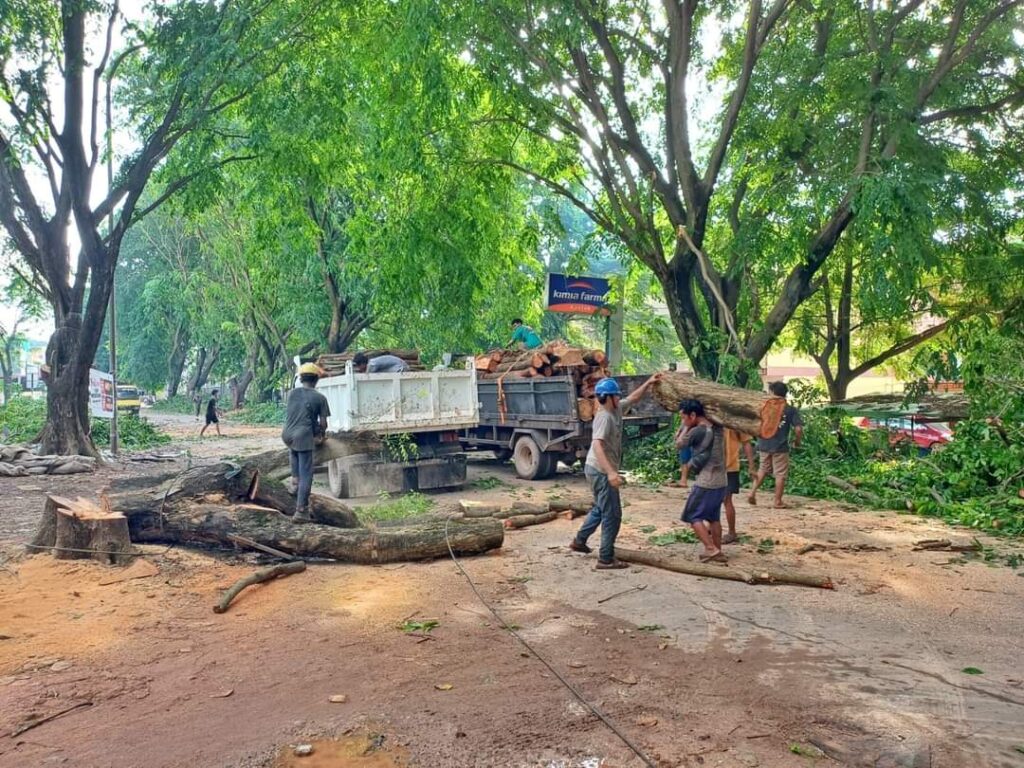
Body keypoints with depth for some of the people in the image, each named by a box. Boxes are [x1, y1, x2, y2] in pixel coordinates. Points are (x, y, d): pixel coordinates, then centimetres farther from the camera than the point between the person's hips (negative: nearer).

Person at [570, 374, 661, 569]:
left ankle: (579, 541, 38)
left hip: (599, 470, 10)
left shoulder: (616, 410, 6)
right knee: (612, 514, -4)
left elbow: (633, 398, 24)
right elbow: (597, 445, -34)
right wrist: (611, 472, -43)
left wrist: (648, 383, 14)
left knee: (600, 509, 25)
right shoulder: (604, 417, -22)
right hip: (600, 471, -10)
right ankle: (606, 559, 1)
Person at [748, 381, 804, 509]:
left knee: (763, 469, 21)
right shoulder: (791, 410, -4)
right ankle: (778, 501, 12)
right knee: (780, 474, 7)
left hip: (764, 445, 3)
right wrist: (797, 441, 7)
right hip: (780, 447, -3)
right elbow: (798, 429, -10)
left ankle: (753, 492, 9)